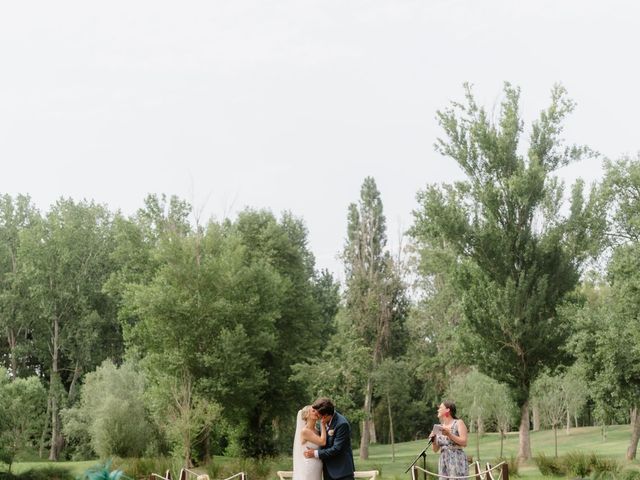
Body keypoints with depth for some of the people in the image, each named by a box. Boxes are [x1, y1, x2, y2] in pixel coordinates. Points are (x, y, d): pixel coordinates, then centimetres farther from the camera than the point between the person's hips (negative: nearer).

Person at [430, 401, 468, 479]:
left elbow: (464, 442, -10)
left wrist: (449, 435, -18)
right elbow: (436, 449, 16)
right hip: (443, 461, 5)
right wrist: (433, 440, -4)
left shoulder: (458, 423, 0)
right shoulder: (440, 427, 15)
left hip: (457, 460, -5)